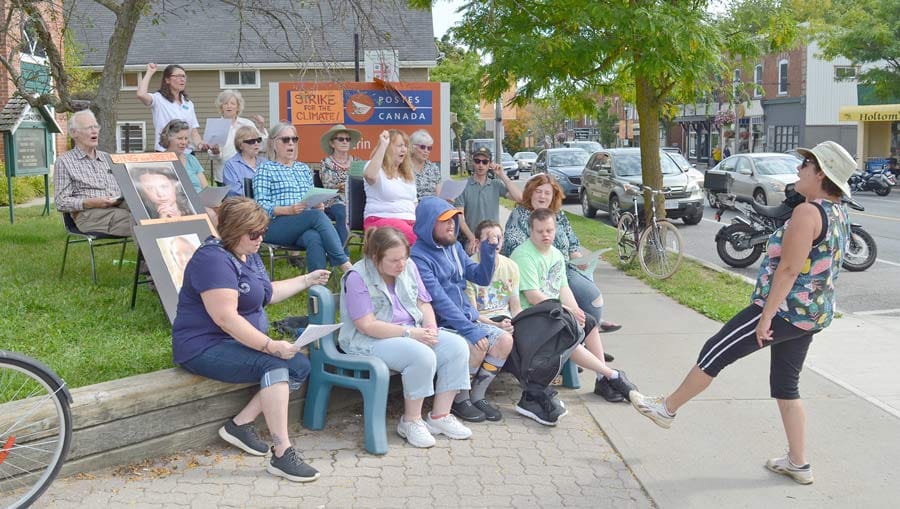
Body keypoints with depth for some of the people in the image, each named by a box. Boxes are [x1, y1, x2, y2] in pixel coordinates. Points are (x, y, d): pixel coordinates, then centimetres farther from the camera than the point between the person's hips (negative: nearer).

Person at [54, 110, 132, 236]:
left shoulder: (107, 158, 27)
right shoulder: (64, 162, 11)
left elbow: (123, 187, 27)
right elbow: (61, 202, 3)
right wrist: (92, 203, -14)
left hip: (119, 206, 5)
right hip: (88, 213, -5)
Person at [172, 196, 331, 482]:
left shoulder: (248, 255, 12)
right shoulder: (214, 260, -20)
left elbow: (267, 294, 28)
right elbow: (226, 319, -28)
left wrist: (306, 281, 23)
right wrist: (269, 345, -30)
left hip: (242, 342, 10)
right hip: (205, 348, -10)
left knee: (301, 367, -7)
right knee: (274, 365, -29)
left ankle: (241, 424, -4)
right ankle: (282, 454, -29)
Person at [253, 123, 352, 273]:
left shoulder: (303, 168, 27)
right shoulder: (265, 169, 8)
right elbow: (261, 205, -4)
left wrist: (318, 205, -2)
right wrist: (289, 210, -20)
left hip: (307, 225, 4)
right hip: (275, 226, -4)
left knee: (315, 238, -34)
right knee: (318, 215, -32)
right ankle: (345, 265, -36)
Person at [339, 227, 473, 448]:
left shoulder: (408, 267, 6)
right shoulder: (357, 278, -15)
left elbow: (423, 303, 12)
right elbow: (367, 325, -20)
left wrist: (430, 327, -10)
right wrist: (410, 333, -23)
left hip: (414, 332, 8)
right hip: (371, 340, -7)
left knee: (457, 346, -14)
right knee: (423, 356, -33)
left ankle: (439, 416, -6)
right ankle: (410, 421, -14)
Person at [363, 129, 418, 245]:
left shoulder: (408, 174, 25)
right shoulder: (376, 168, 4)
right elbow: (370, 176, -23)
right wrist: (383, 145, -18)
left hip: (410, 221, 6)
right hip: (380, 219, -6)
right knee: (414, 237, -39)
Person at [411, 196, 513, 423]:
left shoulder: (454, 247, 11)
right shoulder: (418, 256, -15)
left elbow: (481, 278, 12)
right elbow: (439, 300, -22)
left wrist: (488, 251, -6)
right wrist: (470, 330, -25)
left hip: (466, 318, 8)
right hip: (439, 325, -8)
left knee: (505, 340, -10)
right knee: (477, 346, -28)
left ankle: (477, 396, 5)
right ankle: (459, 400, -3)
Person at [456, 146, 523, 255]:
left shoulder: (496, 185, 6)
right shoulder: (464, 186, -2)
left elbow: (519, 198, -6)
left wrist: (503, 176, -6)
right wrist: (472, 238, -15)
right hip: (471, 242, -2)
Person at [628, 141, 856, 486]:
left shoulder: (808, 212, -19)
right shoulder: (839, 215, 10)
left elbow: (788, 269, -23)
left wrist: (765, 316, -21)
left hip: (785, 310, -9)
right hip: (814, 315, 9)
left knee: (715, 353, 4)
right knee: (785, 386, 16)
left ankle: (667, 408, 18)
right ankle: (798, 464, 20)